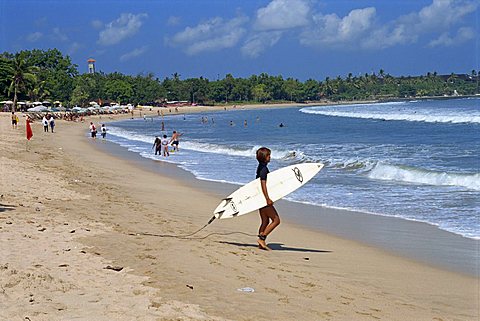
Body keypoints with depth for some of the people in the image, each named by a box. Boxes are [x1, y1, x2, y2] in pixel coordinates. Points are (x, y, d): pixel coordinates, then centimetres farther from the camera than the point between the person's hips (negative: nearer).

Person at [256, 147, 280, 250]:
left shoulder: (260, 167, 14)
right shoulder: (264, 168, -16)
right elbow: (263, 184, -24)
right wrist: (267, 199, -29)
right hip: (263, 198, -10)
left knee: (265, 221, 14)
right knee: (276, 220, -7)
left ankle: (261, 244, 15)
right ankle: (262, 238, -9)